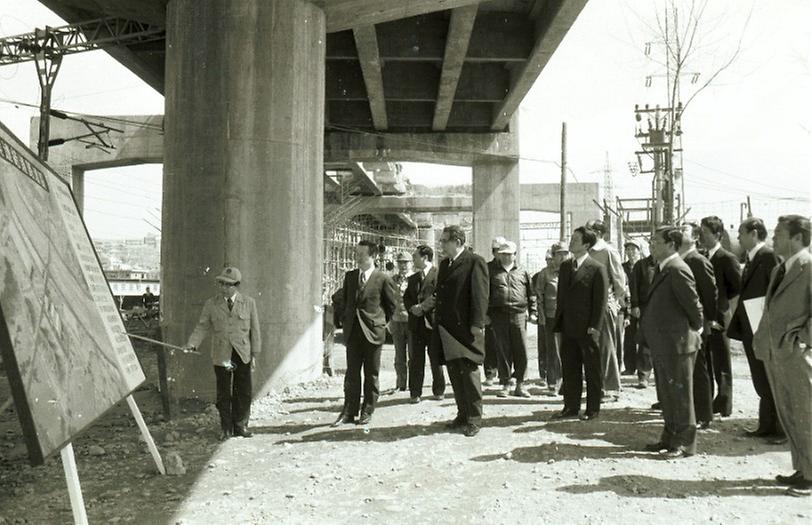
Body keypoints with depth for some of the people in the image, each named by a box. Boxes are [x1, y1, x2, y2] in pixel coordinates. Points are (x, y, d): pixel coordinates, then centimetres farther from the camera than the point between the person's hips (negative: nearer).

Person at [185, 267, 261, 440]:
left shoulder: (248, 303, 3)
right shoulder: (211, 304, 3)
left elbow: (255, 330, 5)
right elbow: (202, 328, 1)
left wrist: (254, 354, 3)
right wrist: (192, 344, -17)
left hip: (242, 354, 0)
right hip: (221, 355, 0)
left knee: (243, 392, 5)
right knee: (223, 393, 5)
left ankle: (240, 425, 20)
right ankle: (226, 428, 18)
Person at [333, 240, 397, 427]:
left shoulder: (383, 278, -6)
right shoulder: (349, 276, 8)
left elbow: (392, 304, 4)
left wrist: (381, 322, 8)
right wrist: (345, 320, 13)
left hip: (373, 331, -4)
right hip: (352, 331, 4)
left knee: (371, 375, 6)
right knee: (352, 374, 6)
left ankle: (367, 412, 15)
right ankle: (349, 411, 12)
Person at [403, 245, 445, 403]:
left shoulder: (438, 274, -4)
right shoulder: (412, 278, 18)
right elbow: (406, 298, 16)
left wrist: (422, 307, -16)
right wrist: (412, 308, -4)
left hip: (432, 322, -5)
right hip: (416, 323, 6)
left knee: (436, 360, 4)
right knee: (415, 360, 5)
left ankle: (438, 391, 17)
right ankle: (415, 393, 10)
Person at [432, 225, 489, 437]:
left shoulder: (475, 262, -7)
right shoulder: (444, 264, 16)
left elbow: (480, 295, -13)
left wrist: (476, 324, -18)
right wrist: (436, 318, 12)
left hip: (465, 330, -7)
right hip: (447, 330, 8)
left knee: (469, 374, -1)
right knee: (455, 375, 13)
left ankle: (474, 419, 9)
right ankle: (462, 415, 24)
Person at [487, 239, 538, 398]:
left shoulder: (522, 272, 12)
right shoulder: (491, 271, 9)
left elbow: (531, 294, 15)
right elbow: (485, 294, 7)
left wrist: (532, 312, 8)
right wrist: (485, 313, 2)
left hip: (519, 315, 1)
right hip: (498, 315, -1)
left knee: (521, 351, -1)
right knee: (503, 351, 3)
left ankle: (520, 384, 11)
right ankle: (505, 384, 12)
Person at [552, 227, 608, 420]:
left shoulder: (597, 269, -8)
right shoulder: (565, 266, 12)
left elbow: (601, 301, -9)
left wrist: (594, 327, -14)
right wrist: (558, 323, 10)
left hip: (587, 330, -6)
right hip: (568, 328, 6)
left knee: (592, 370, 6)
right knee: (569, 369, 11)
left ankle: (593, 409, 15)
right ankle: (571, 407, 20)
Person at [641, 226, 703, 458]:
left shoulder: (677, 270, -19)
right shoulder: (663, 269, 12)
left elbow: (694, 304, -17)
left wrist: (696, 329, -4)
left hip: (677, 343, -10)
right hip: (662, 344, 10)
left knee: (680, 394, 1)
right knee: (667, 394, 18)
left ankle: (685, 443, 12)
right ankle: (670, 438, 30)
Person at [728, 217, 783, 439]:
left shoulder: (769, 256, -14)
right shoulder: (750, 258, 14)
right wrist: (735, 325, 12)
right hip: (751, 330, 9)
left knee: (769, 380, -1)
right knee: (761, 381, 14)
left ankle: (781, 428, 10)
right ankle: (767, 425, 23)